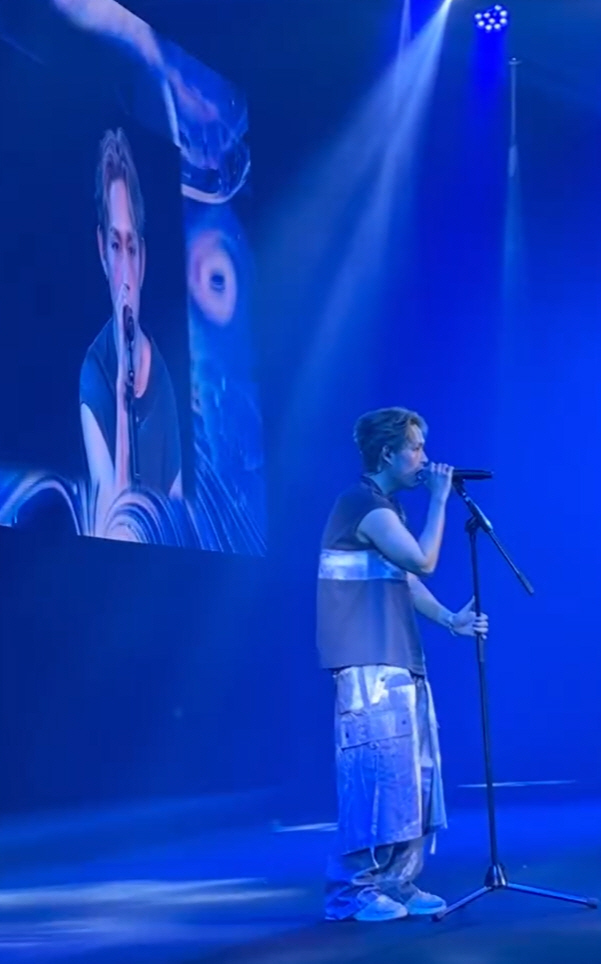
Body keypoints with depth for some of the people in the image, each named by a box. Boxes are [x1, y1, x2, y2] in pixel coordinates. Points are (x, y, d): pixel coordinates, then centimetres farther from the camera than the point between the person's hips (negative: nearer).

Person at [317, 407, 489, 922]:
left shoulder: (386, 508, 19)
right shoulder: (364, 503, -12)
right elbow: (423, 560, -21)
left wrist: (451, 619, 7)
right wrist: (439, 498, -11)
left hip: (399, 665, 10)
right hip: (369, 666, -10)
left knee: (409, 775, 9)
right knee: (378, 772, -10)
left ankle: (397, 883, 14)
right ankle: (353, 890, -4)